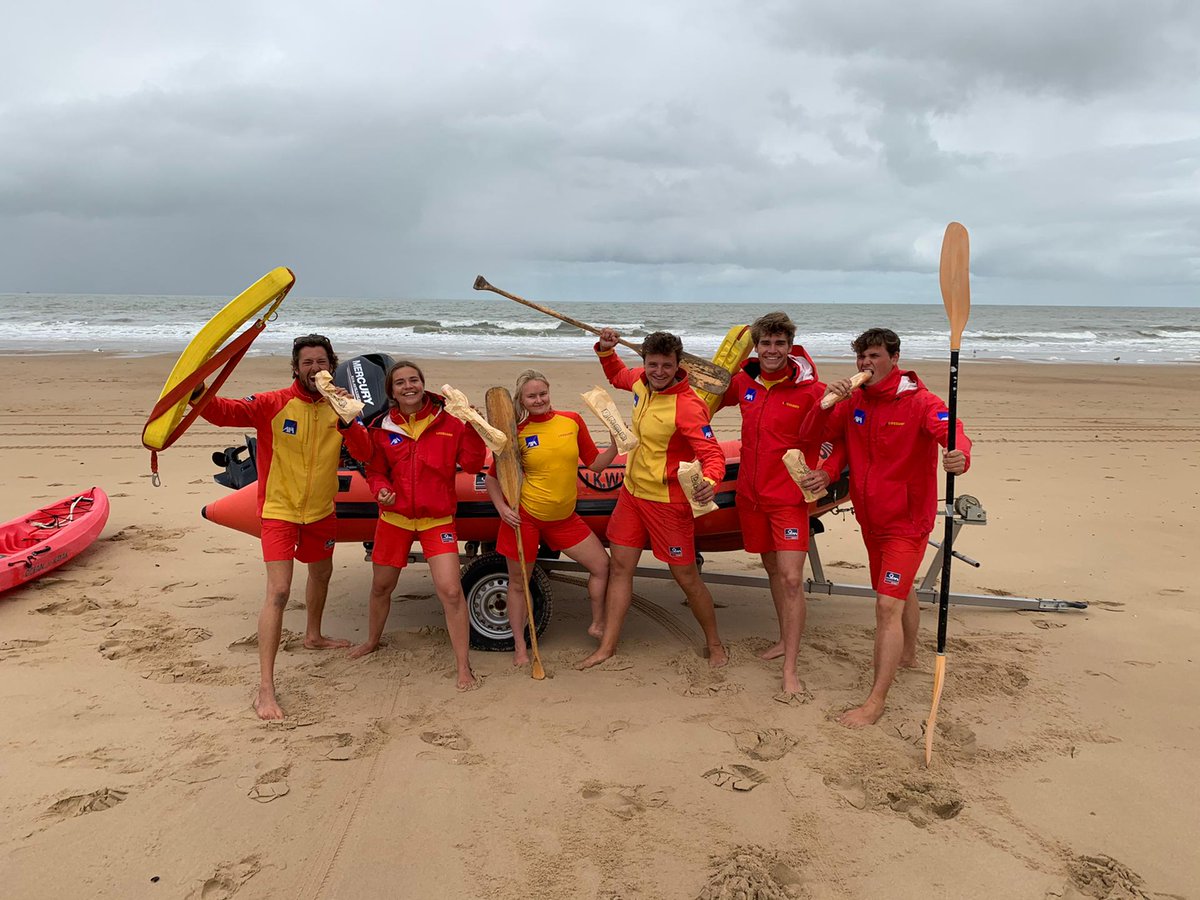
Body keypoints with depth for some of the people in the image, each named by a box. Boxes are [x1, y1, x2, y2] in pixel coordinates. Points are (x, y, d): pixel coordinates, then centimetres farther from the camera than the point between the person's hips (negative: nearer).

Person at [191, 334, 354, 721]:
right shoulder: (273, 404, -15)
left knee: (321, 573, 27)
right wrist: (200, 396, -47)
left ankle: (313, 636, 55)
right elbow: (228, 412, -27)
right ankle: (265, 688, -7)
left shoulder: (336, 407, -2)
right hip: (280, 511, -6)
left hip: (321, 510, 6)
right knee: (278, 594, -14)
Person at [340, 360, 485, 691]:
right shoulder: (381, 427, 0)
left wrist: (471, 428, -21)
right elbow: (374, 469, 9)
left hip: (437, 519, -3)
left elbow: (472, 464, -9)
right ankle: (372, 641, 48)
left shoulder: (448, 422, -6)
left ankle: (464, 667, 1)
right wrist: (381, 489, -12)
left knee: (451, 591, -13)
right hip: (394, 517, 3)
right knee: (381, 587, 19)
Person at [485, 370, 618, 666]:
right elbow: (492, 477, -2)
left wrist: (615, 443, -8)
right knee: (518, 582, 8)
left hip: (564, 517, 4)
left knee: (602, 565, 6)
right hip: (524, 516, -3)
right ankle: (520, 648, 25)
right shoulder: (517, 434, -8)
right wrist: (501, 507, -16)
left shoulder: (572, 421, 0)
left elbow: (595, 464, 6)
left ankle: (597, 625, 28)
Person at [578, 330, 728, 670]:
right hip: (632, 490, 7)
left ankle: (714, 644, 26)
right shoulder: (641, 381, -1)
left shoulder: (688, 406, -24)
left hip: (666, 501, -7)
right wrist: (605, 350, 3)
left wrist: (709, 481, -50)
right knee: (620, 567, 9)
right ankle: (607, 647, 20)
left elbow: (712, 453, -29)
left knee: (686, 577, 4)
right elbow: (617, 376, 23)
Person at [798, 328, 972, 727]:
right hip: (870, 519, 7)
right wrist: (827, 403, -17)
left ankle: (875, 701, -9)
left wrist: (960, 456, -54)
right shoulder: (853, 402, 2)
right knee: (899, 592, 26)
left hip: (907, 521, -6)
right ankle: (908, 654, 50)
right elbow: (810, 436, 3)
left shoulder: (920, 402, -15)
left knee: (888, 604, -13)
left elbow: (952, 432, -31)